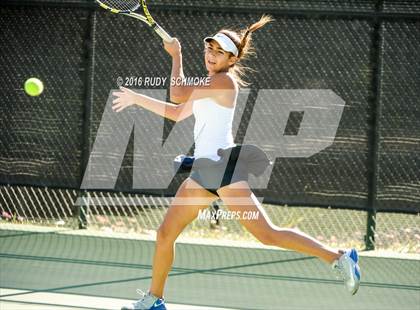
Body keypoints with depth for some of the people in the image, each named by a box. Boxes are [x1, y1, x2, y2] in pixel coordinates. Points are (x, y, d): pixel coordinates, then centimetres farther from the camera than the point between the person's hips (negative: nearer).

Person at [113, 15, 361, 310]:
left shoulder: (225, 81, -10)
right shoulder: (210, 84, 19)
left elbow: (178, 94, -15)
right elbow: (177, 112, 31)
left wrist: (176, 55, -2)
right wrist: (137, 99, 30)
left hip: (223, 165, -9)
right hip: (203, 170, 9)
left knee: (267, 234, -16)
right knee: (166, 233, 9)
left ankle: (340, 257, -14)